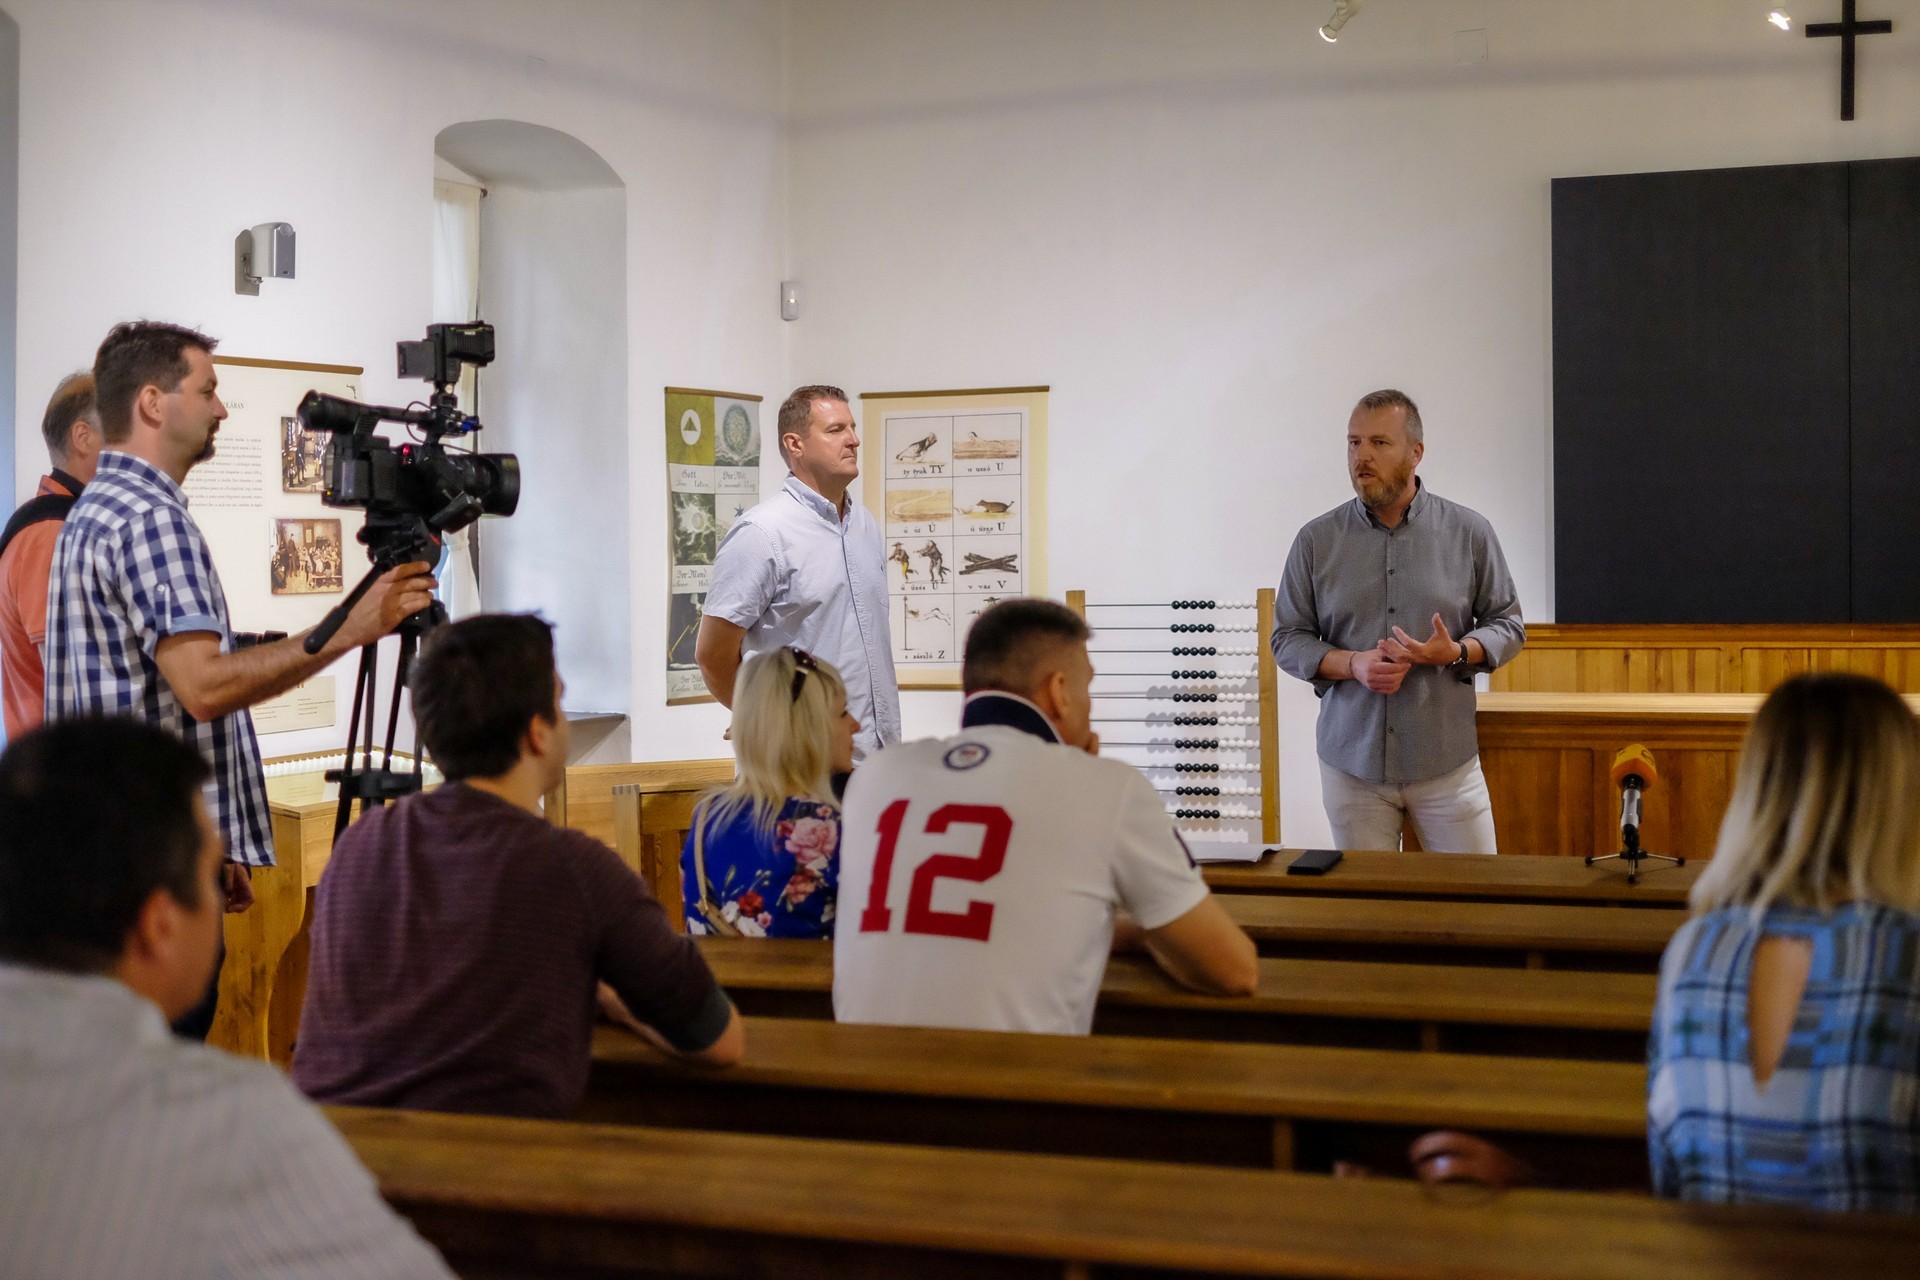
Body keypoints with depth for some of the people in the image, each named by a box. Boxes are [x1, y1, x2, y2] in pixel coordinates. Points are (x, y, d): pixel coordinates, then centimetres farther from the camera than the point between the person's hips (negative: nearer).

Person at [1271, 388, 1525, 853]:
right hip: (1351, 763, 1)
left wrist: (1456, 653, -14)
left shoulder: (1469, 532, 1)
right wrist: (1353, 665, -13)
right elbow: (1287, 639, 5)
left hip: (1447, 762, -1)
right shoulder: (1317, 540, 2)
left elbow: (1508, 626, 7)